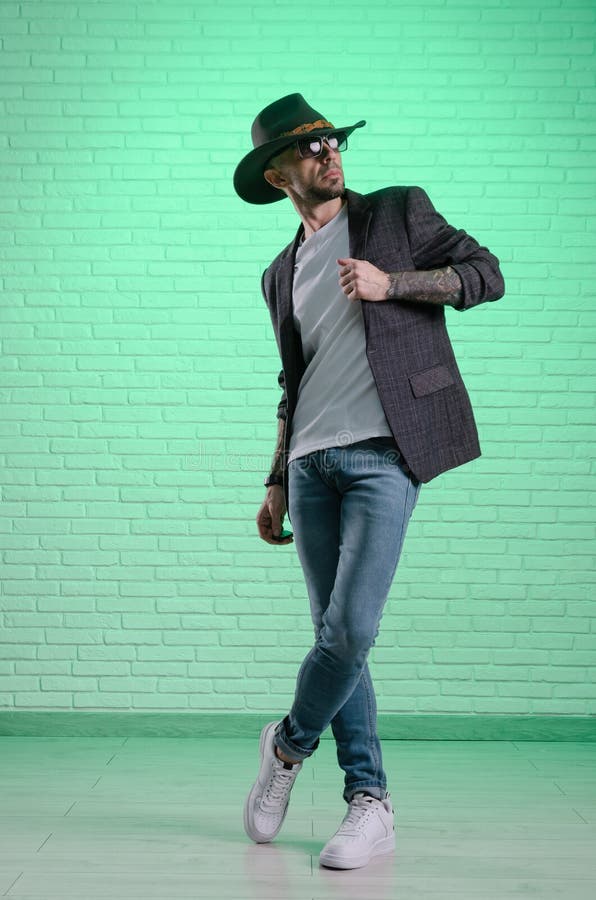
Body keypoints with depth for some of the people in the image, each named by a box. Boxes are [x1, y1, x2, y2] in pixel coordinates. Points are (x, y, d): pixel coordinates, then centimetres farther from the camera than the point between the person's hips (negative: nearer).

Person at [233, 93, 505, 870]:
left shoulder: (399, 212, 10)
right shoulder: (282, 274, 20)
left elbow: (485, 273, 3)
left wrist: (391, 283, -10)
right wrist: (277, 483, 19)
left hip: (384, 454, -4)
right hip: (312, 461, 5)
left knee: (351, 630, -13)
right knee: (335, 633, 4)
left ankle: (290, 745, 14)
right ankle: (369, 804, 13)